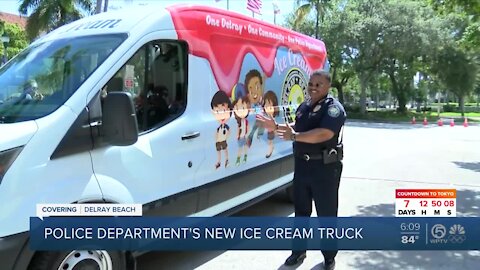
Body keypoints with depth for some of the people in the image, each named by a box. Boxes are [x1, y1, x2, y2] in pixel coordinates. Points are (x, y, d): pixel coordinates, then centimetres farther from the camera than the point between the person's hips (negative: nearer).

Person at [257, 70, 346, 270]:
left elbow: (324, 134, -29)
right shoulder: (304, 106, 12)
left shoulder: (333, 108, -14)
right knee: (301, 211, 16)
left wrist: (294, 137, -34)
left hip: (325, 167, -7)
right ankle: (299, 251, 31)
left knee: (326, 214, 5)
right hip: (302, 165, 8)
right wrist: (276, 127, 10)